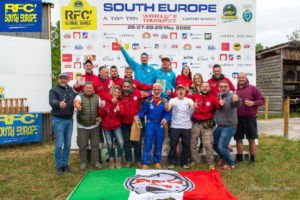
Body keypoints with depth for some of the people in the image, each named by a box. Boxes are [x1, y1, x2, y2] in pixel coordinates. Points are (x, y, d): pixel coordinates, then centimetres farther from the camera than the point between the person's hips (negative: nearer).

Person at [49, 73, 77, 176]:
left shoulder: (71, 90, 11)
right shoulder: (54, 90, -7)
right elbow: (52, 101, -26)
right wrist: (59, 103, -46)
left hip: (69, 120, 5)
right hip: (59, 120, -5)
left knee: (67, 144, 11)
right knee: (59, 145, -2)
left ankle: (65, 164, 24)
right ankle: (59, 166, 13)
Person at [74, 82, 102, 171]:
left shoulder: (97, 97, 5)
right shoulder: (80, 96, -4)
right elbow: (76, 102, -26)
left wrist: (100, 117, -9)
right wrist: (77, 105, -51)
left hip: (94, 126, 2)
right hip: (82, 127, -2)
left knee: (95, 145, 7)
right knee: (82, 145, 6)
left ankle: (96, 161, 22)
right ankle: (83, 162, 23)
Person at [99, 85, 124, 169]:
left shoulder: (120, 102, 3)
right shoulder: (106, 101, 1)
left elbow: (122, 113, -14)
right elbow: (101, 115, 1)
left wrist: (119, 110, -36)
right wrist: (102, 108, -19)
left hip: (116, 126, 0)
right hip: (106, 126, 1)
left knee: (121, 143, -14)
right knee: (109, 144, 8)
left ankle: (118, 160, 7)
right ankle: (111, 160, 28)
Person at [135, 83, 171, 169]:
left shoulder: (165, 101, 4)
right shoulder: (148, 101, 5)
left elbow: (168, 113, -3)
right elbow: (143, 111, 3)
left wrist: (166, 119, -21)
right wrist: (138, 116, -15)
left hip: (160, 125, 1)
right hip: (150, 124, -1)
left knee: (159, 144, 11)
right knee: (148, 144, -2)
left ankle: (157, 162, 27)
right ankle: (145, 163, 7)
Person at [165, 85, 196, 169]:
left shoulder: (189, 100, 3)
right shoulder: (173, 100, 2)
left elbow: (194, 108, -14)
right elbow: (168, 109, -15)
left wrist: (194, 106, -37)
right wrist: (166, 106, -38)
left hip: (186, 127, 1)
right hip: (175, 127, -1)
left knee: (186, 145, 7)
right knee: (173, 145, 3)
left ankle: (184, 163, 22)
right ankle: (172, 162, 17)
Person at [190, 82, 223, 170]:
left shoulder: (213, 98, 1)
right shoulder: (195, 97, 5)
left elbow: (218, 104, -17)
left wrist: (221, 104, -41)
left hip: (207, 125, -2)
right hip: (196, 123, 3)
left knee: (208, 145, -2)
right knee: (192, 144, 9)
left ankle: (211, 164, 11)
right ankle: (194, 161, 25)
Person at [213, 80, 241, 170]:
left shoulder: (232, 96, -16)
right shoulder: (218, 96, 5)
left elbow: (237, 104, -38)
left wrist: (236, 100, -59)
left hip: (229, 127, -7)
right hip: (219, 126, 7)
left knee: (221, 146, -9)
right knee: (213, 143, 15)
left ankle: (231, 165, 12)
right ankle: (224, 159, 38)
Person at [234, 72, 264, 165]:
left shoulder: (253, 88, 0)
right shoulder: (235, 91, 10)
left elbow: (262, 100, 0)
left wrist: (253, 103, -16)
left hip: (250, 117, -3)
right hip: (238, 118, 3)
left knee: (251, 139, 4)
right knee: (238, 139, 9)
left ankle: (252, 159, 18)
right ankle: (239, 157, 24)